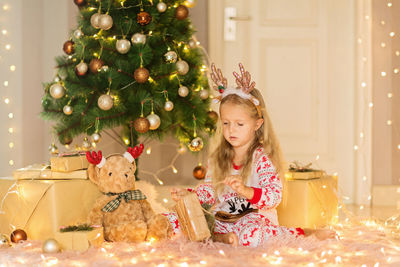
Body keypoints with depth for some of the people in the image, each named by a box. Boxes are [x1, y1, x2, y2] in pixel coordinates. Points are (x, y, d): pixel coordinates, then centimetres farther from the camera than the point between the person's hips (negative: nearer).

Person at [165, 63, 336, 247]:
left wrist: (245, 190, -38)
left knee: (250, 235, -43)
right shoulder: (218, 158, 10)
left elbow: (274, 196, -21)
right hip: (221, 218, 6)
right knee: (172, 220, -11)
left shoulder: (262, 158, -9)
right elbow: (209, 190, 16)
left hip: (254, 218, -5)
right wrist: (188, 194, -4)